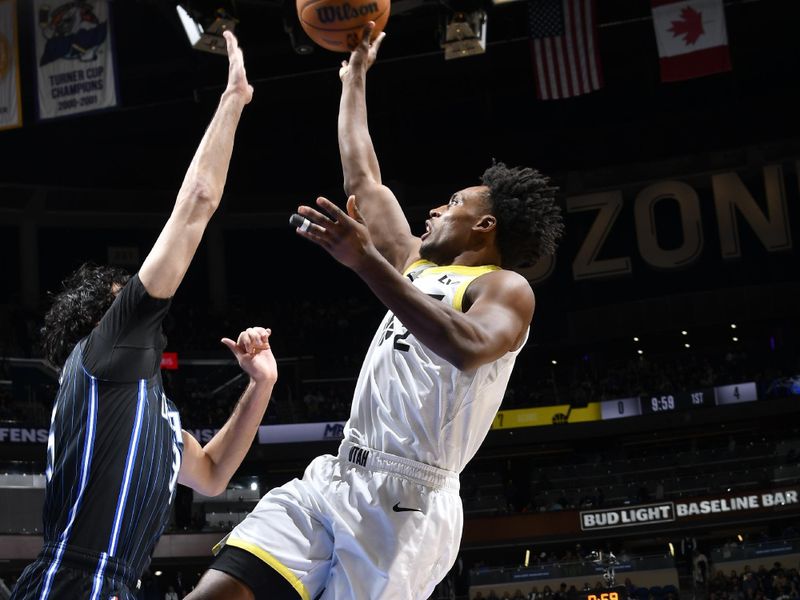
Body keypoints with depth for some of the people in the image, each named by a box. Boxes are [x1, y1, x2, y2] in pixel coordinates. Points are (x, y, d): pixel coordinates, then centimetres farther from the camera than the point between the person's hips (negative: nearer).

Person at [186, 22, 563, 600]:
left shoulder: (506, 289, -2)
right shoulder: (419, 266, 23)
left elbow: (468, 349, -26)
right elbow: (363, 178, 32)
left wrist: (367, 262, -31)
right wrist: (355, 76, 37)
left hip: (406, 499, -7)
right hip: (334, 478, 7)